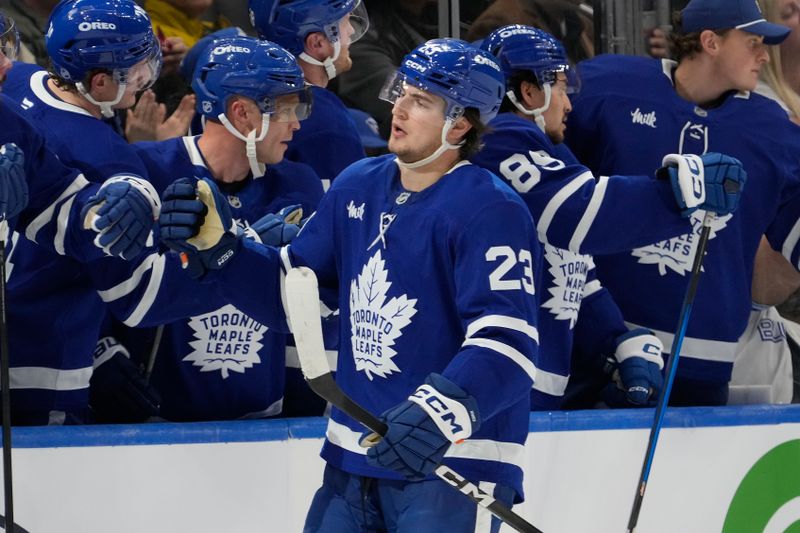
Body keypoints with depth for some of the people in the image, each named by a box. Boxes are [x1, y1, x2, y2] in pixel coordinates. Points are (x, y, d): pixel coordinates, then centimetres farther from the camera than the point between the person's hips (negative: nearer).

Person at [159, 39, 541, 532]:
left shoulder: (491, 211, -14)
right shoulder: (357, 187, 10)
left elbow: (507, 343, -25)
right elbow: (283, 286, 17)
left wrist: (443, 412, -41)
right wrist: (214, 243, 1)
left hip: (454, 463, -7)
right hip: (353, 461, 7)